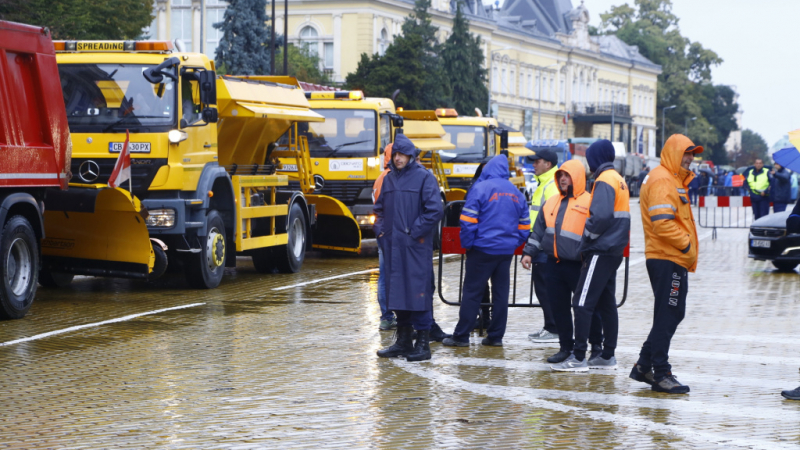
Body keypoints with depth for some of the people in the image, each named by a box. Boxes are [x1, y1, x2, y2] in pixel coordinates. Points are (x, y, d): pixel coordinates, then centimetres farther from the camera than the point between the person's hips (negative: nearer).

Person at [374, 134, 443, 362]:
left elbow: (434, 210, -10)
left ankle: (423, 343, -1)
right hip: (392, 246, 6)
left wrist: (415, 232, -12)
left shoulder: (424, 177, -4)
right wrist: (380, 230, 8)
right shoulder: (389, 179, 14)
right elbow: (380, 208, 23)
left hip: (416, 246, -6)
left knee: (419, 291, -5)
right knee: (397, 291, 9)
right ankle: (403, 340, 18)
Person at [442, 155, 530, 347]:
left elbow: (468, 220, -13)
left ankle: (461, 336, 2)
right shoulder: (516, 193, 9)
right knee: (501, 293, 10)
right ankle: (496, 336, 12)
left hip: (482, 249, -5)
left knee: (472, 292, 0)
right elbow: (524, 225, 12)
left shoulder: (480, 188, -9)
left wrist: (467, 244, -2)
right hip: (506, 250, 5)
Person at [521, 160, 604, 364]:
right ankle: (566, 347, 20)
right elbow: (538, 231, 20)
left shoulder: (589, 202, -4)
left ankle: (596, 346, 14)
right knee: (558, 307, 9)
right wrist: (529, 253, 13)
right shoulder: (552, 203, 15)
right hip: (554, 264, 6)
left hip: (578, 265, -6)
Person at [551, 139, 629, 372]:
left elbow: (601, 216, -25)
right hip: (614, 250, 10)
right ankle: (608, 355, 17)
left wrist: (587, 237, -10)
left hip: (600, 252, -10)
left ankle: (579, 358, -11)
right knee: (607, 303, 13)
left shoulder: (604, 181, -13)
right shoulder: (619, 180, 17)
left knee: (582, 303, -9)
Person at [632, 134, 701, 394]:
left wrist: (688, 251, 15)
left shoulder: (673, 180, 21)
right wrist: (686, 244, -16)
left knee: (672, 315, 15)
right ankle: (661, 374, -3)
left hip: (674, 259, 11)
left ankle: (644, 366, 22)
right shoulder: (662, 181, -14)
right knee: (667, 317, -7)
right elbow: (662, 222, -24)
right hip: (666, 259, -11)